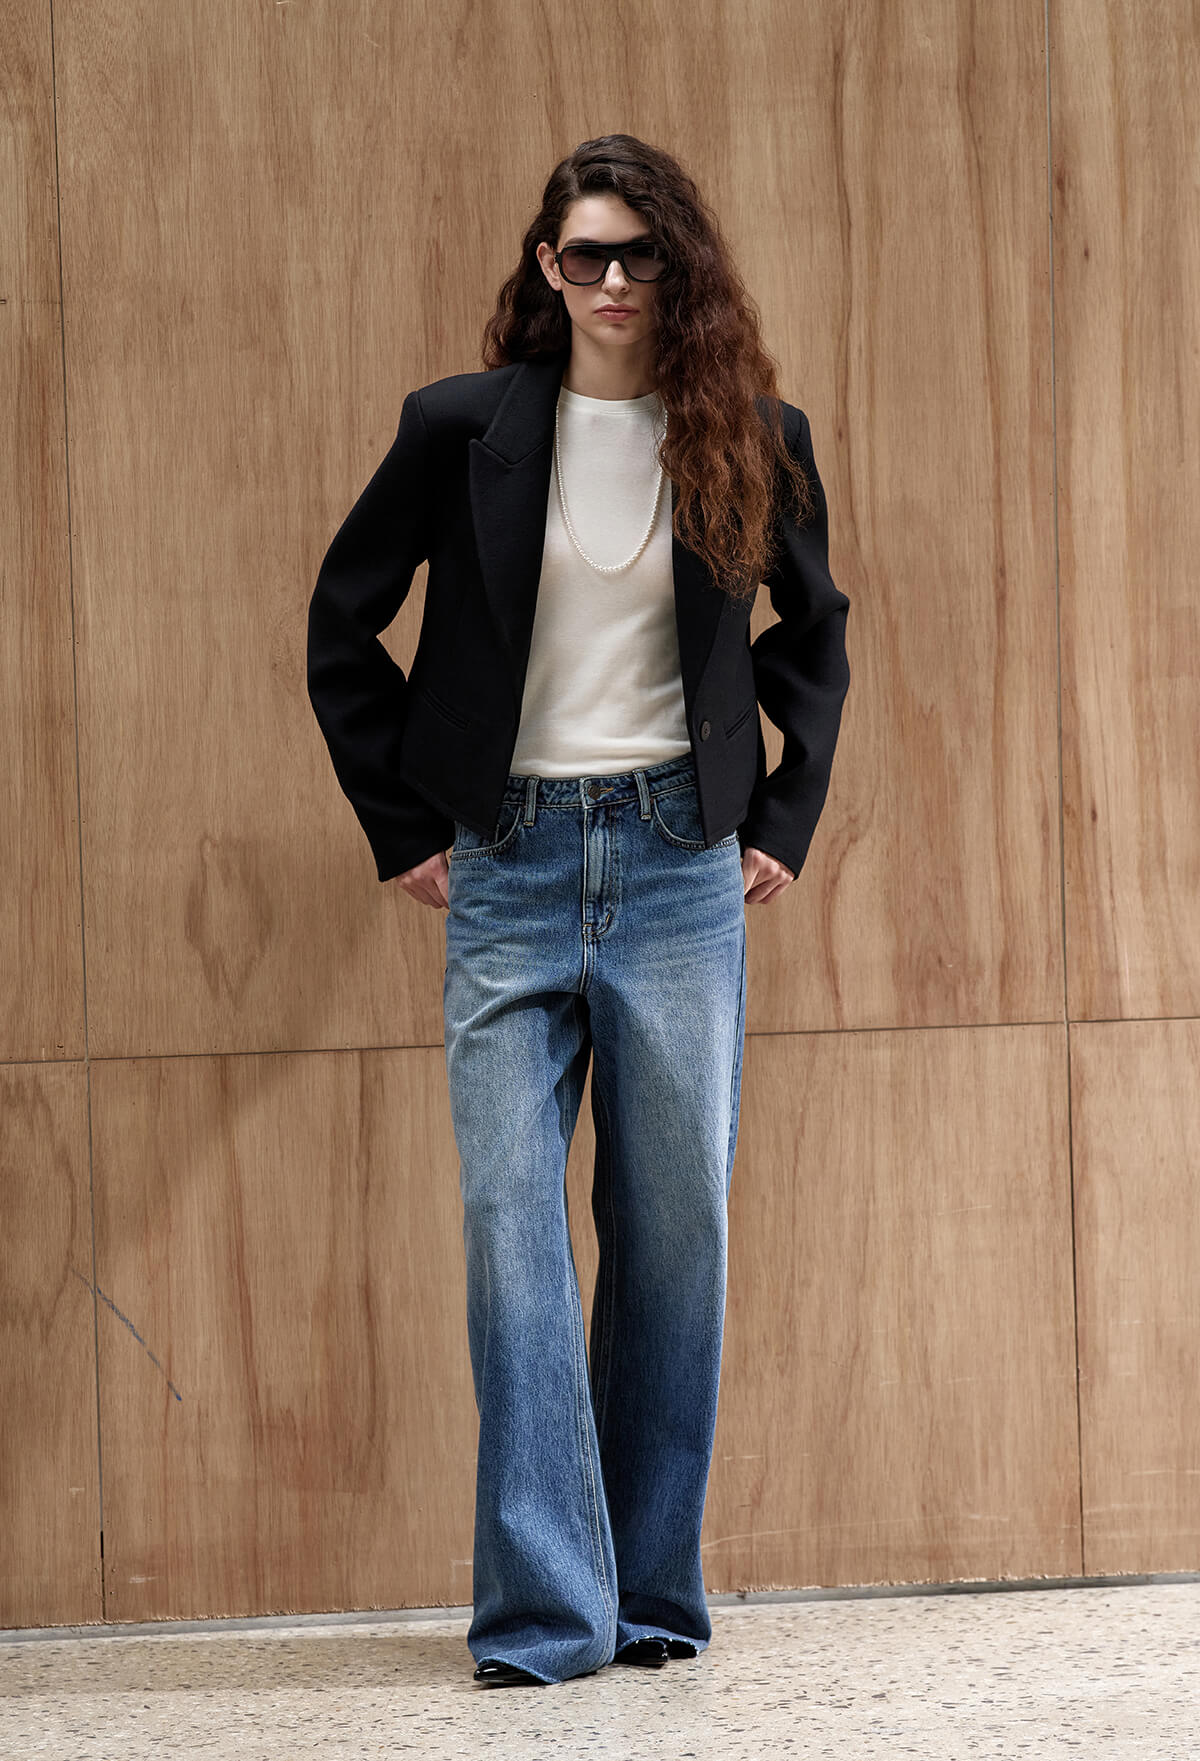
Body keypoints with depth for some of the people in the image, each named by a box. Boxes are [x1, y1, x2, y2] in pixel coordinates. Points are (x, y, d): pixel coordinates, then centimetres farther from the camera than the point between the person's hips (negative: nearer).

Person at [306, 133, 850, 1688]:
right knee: (512, 1226, -7)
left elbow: (815, 630, 21)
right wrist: (401, 827, 6)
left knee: (676, 1228, 3)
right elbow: (342, 625, 10)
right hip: (509, 865, -1)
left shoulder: (751, 441, 5)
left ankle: (653, 1590, 13)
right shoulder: (464, 428, 1)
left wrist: (789, 814, 11)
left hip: (682, 867, 1)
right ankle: (547, 1606, -5)